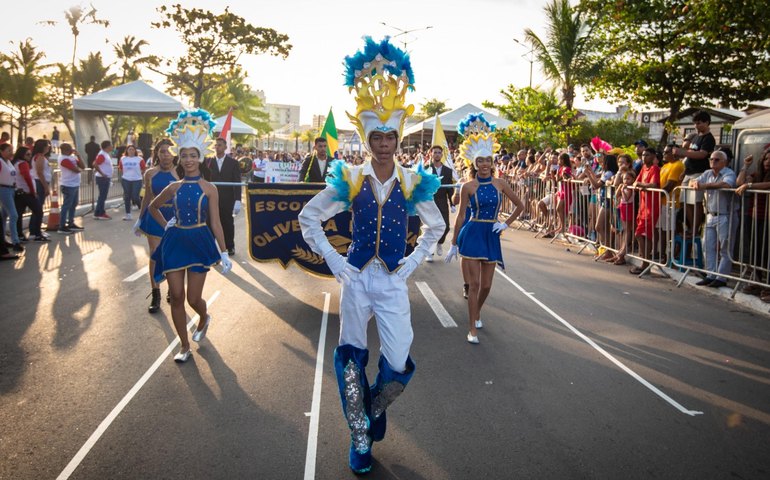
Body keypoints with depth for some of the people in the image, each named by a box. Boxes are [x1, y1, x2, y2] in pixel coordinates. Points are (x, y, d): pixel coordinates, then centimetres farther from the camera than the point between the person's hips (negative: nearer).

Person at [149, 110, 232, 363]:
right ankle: (185, 346, 16)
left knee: (194, 298, 1)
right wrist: (166, 226, 8)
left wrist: (224, 252, -5)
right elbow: (153, 207, 21)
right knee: (176, 297, 2)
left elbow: (215, 222, -4)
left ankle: (204, 317, 39)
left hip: (199, 243, -3)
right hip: (175, 242, 3)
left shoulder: (209, 188, -5)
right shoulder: (174, 187, 3)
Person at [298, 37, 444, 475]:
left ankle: (375, 409, 34)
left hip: (393, 282, 0)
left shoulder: (413, 183, -2)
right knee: (352, 358, 8)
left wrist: (413, 263, 4)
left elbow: (436, 227, 14)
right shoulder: (350, 180, -4)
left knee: (398, 365, -1)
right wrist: (333, 260, -3)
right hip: (356, 279, 0)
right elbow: (309, 217, 5)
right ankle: (360, 438, 28)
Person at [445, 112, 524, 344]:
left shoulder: (500, 183, 1)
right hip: (471, 234, -3)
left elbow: (520, 205, 12)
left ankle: (477, 311, 39)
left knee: (486, 285, 9)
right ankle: (472, 328, 3)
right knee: (474, 283, -6)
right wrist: (454, 243, 2)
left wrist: (506, 223, 3)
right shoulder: (468, 186, -5)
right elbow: (461, 215, 0)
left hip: (491, 236, 3)